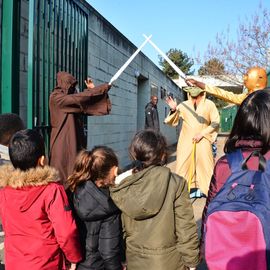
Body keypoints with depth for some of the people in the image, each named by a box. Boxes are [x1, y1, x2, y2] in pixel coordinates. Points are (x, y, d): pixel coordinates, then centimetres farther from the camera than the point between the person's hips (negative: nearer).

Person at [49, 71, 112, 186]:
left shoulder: (71, 101, 16)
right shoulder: (55, 97, -10)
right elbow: (79, 98, -20)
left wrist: (92, 90, 3)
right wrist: (103, 87, -17)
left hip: (75, 138, 8)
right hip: (63, 141, -8)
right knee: (63, 171, -5)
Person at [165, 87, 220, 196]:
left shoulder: (209, 104, 2)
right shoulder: (183, 105, 6)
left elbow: (215, 122, 1)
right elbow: (172, 122, 8)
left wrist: (202, 133, -9)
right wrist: (173, 110, -11)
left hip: (203, 140, -1)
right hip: (186, 141, 2)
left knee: (206, 166, -3)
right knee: (183, 166, 2)